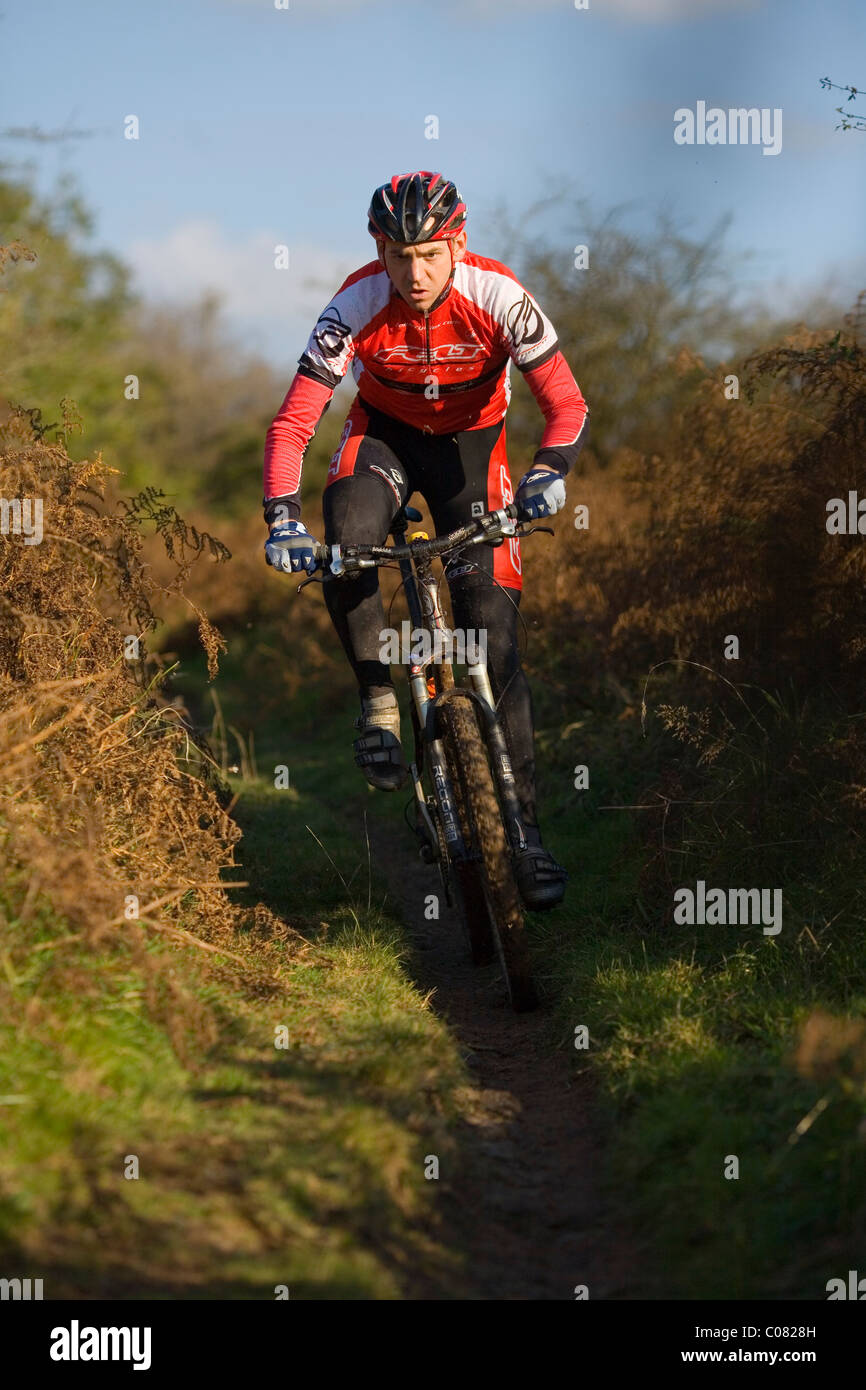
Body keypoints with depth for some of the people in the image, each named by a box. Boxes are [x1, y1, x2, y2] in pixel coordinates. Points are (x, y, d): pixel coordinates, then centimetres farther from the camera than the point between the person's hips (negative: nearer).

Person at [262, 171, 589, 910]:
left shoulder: (498, 296, -27)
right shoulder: (357, 305, -26)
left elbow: (568, 405, -23)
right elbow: (292, 423, -24)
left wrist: (548, 473, -44)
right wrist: (283, 518, -40)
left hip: (471, 441, 0)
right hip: (385, 433, 0)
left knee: (494, 627, -10)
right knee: (345, 539, -35)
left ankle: (524, 826, -4)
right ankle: (379, 700, -11)